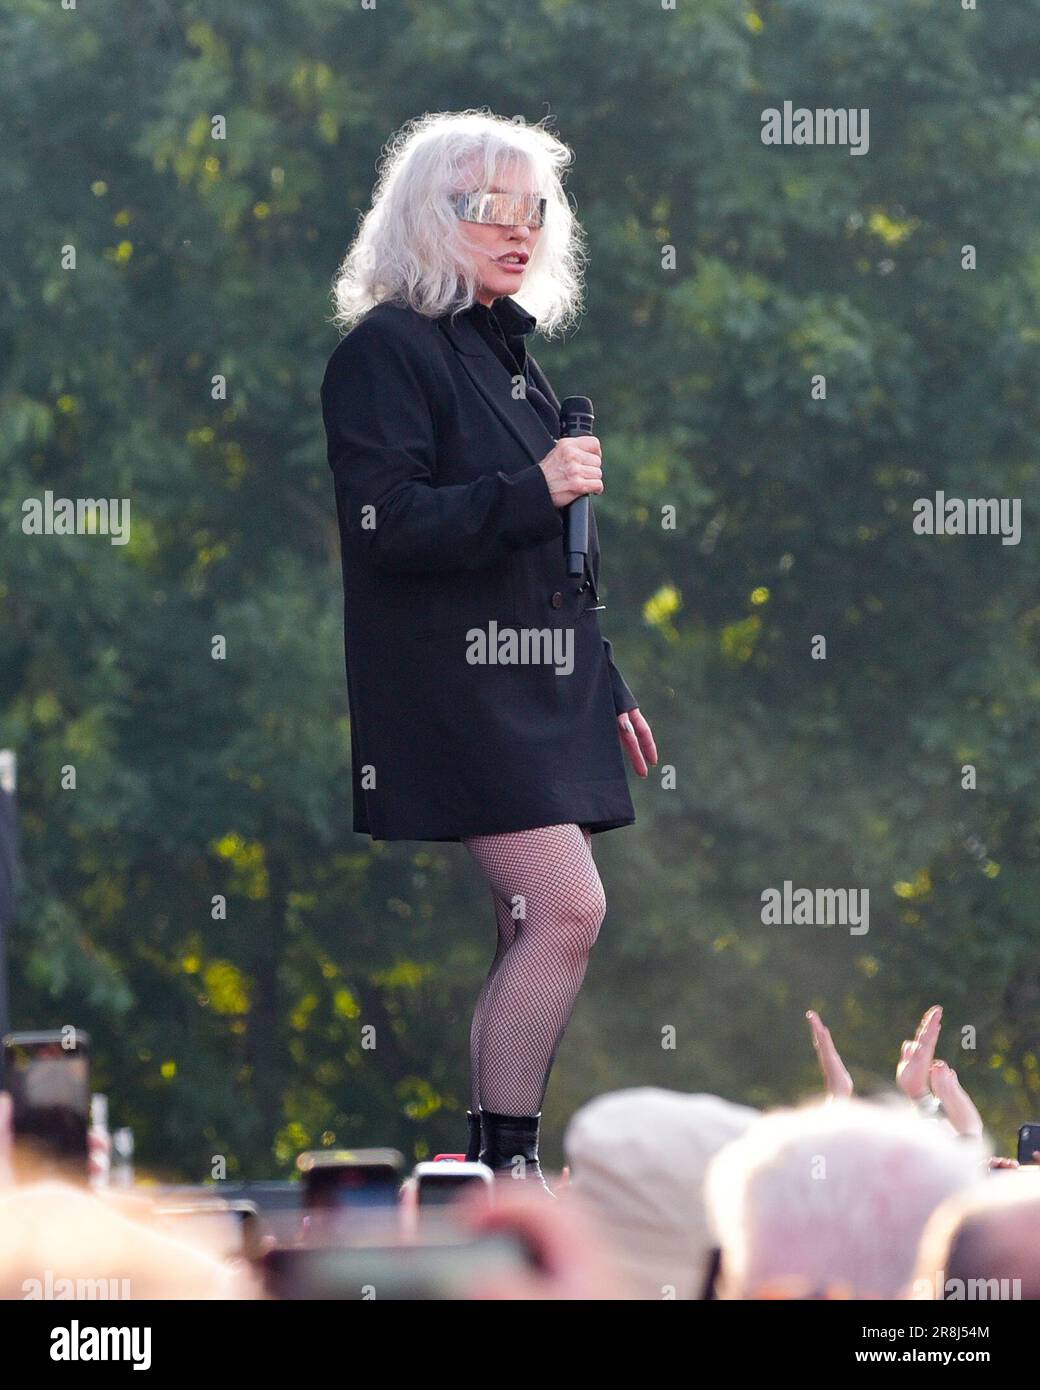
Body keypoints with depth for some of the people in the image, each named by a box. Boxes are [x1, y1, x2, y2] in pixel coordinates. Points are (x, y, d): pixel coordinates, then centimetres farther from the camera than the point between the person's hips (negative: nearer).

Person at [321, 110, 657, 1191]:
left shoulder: (510, 353, 20)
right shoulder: (387, 350, -7)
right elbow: (389, 524, -17)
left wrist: (607, 691, 24)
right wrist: (533, 491, -24)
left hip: (544, 686, 9)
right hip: (452, 684, -9)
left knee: (532, 933, 4)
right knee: (566, 907, -18)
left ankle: (497, 1173, 7)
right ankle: (505, 1169, -13)